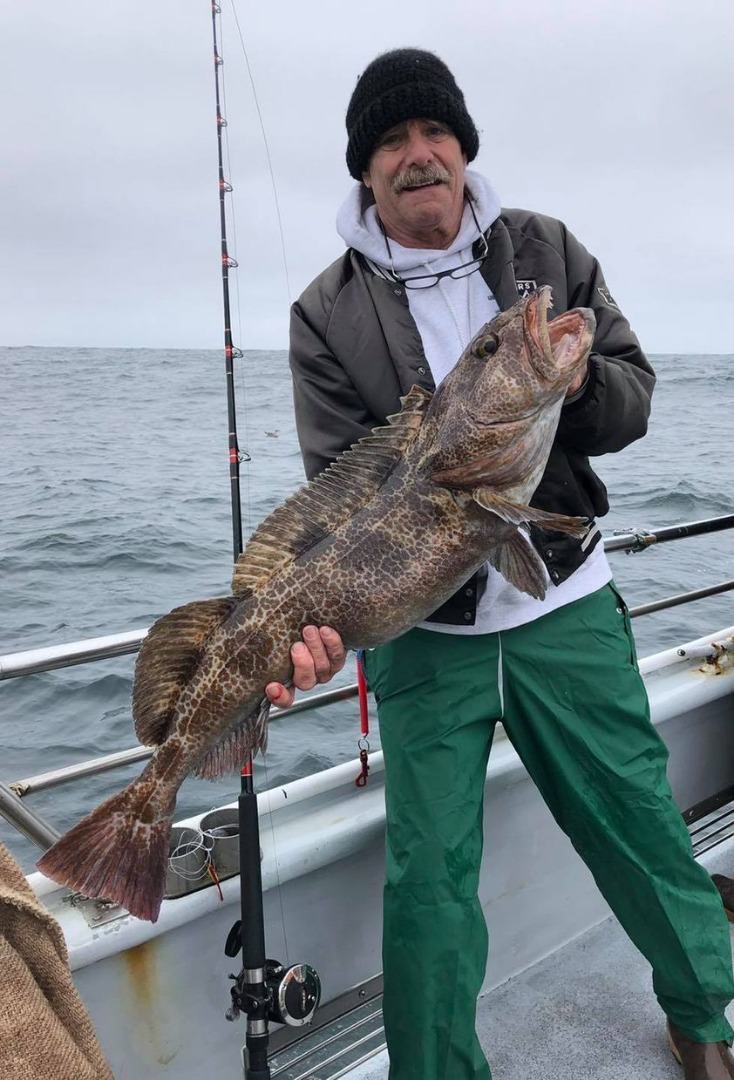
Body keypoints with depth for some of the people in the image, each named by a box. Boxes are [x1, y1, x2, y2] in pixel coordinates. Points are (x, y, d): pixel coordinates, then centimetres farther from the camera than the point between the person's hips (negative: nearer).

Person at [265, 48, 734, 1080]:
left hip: (566, 604, 2)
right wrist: (325, 609, -26)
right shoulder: (329, 314, -3)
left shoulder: (546, 250, 5)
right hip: (423, 631, -1)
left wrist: (576, 382, -18)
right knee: (428, 874, 2)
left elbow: (634, 400, 5)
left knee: (639, 823, 14)